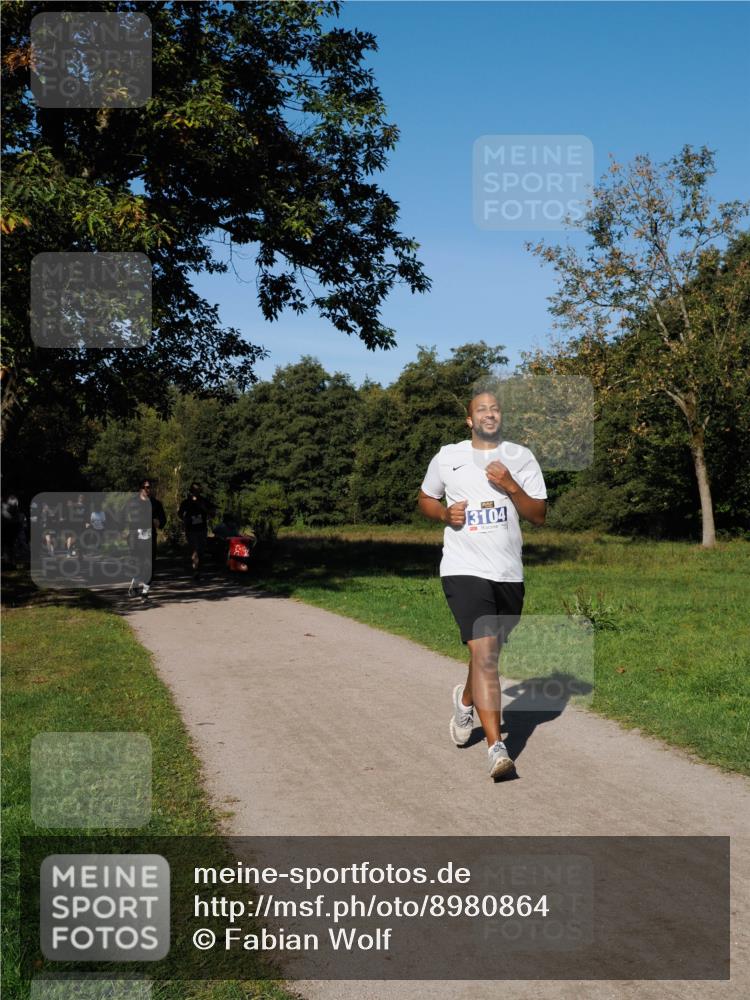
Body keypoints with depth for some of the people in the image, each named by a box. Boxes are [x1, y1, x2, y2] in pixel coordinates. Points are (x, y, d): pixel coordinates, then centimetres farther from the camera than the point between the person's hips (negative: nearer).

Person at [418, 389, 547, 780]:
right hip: (463, 569, -3)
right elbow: (425, 499, 17)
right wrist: (445, 513, -4)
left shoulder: (521, 458, 5)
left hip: (508, 573, 3)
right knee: (484, 652, -18)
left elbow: (539, 515, 1)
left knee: (489, 652, 18)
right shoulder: (447, 458, 3)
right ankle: (496, 748, -18)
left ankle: (466, 701, 50)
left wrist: (511, 487, -15)